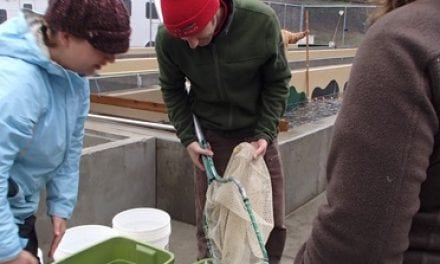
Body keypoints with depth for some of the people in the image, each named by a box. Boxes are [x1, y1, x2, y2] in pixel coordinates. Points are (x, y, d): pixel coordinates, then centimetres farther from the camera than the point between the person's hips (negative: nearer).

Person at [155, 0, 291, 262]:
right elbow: (172, 90, -1)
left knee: (272, 221, 7)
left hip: (257, 132, 0)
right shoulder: (167, 39, -19)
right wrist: (188, 138, -9)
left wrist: (264, 133, -14)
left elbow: (278, 81, -8)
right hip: (210, 135, 0)